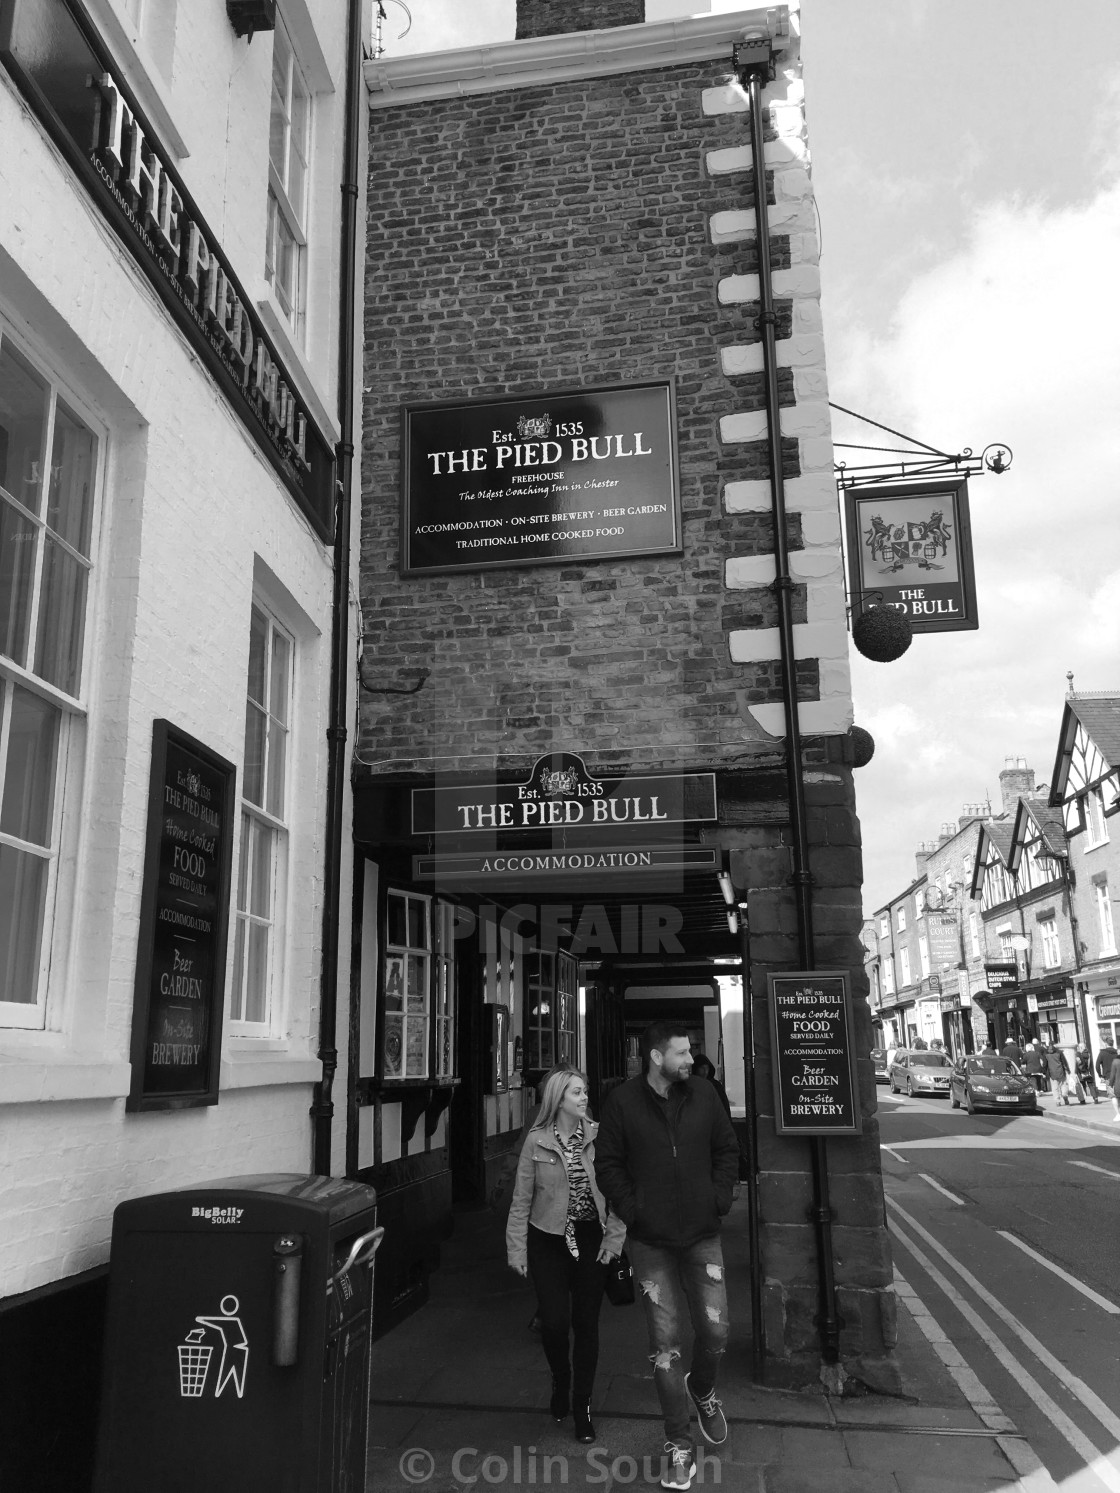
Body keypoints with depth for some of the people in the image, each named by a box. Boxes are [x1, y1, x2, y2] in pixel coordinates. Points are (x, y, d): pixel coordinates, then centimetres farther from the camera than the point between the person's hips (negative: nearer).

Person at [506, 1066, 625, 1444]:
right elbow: (521, 1199, -1)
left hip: (591, 1239, 1)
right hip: (548, 1241, -1)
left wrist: (614, 1236, -7)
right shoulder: (536, 1141, -6)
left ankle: (582, 1406, 24)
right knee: (554, 1322, -2)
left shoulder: (599, 1136, -5)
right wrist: (516, 1249, -2)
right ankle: (560, 1382, 31)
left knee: (586, 1323, 6)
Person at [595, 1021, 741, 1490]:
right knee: (665, 1340, 4)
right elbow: (607, 1164, -2)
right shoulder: (623, 1102, -9)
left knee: (715, 1332, 3)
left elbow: (727, 1150, 9)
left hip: (702, 1234, 2)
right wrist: (630, 1208, -10)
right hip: (650, 1241, -2)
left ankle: (702, 1389, 38)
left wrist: (721, 1195, -2)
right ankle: (678, 1443, 19)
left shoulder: (704, 1096, -2)